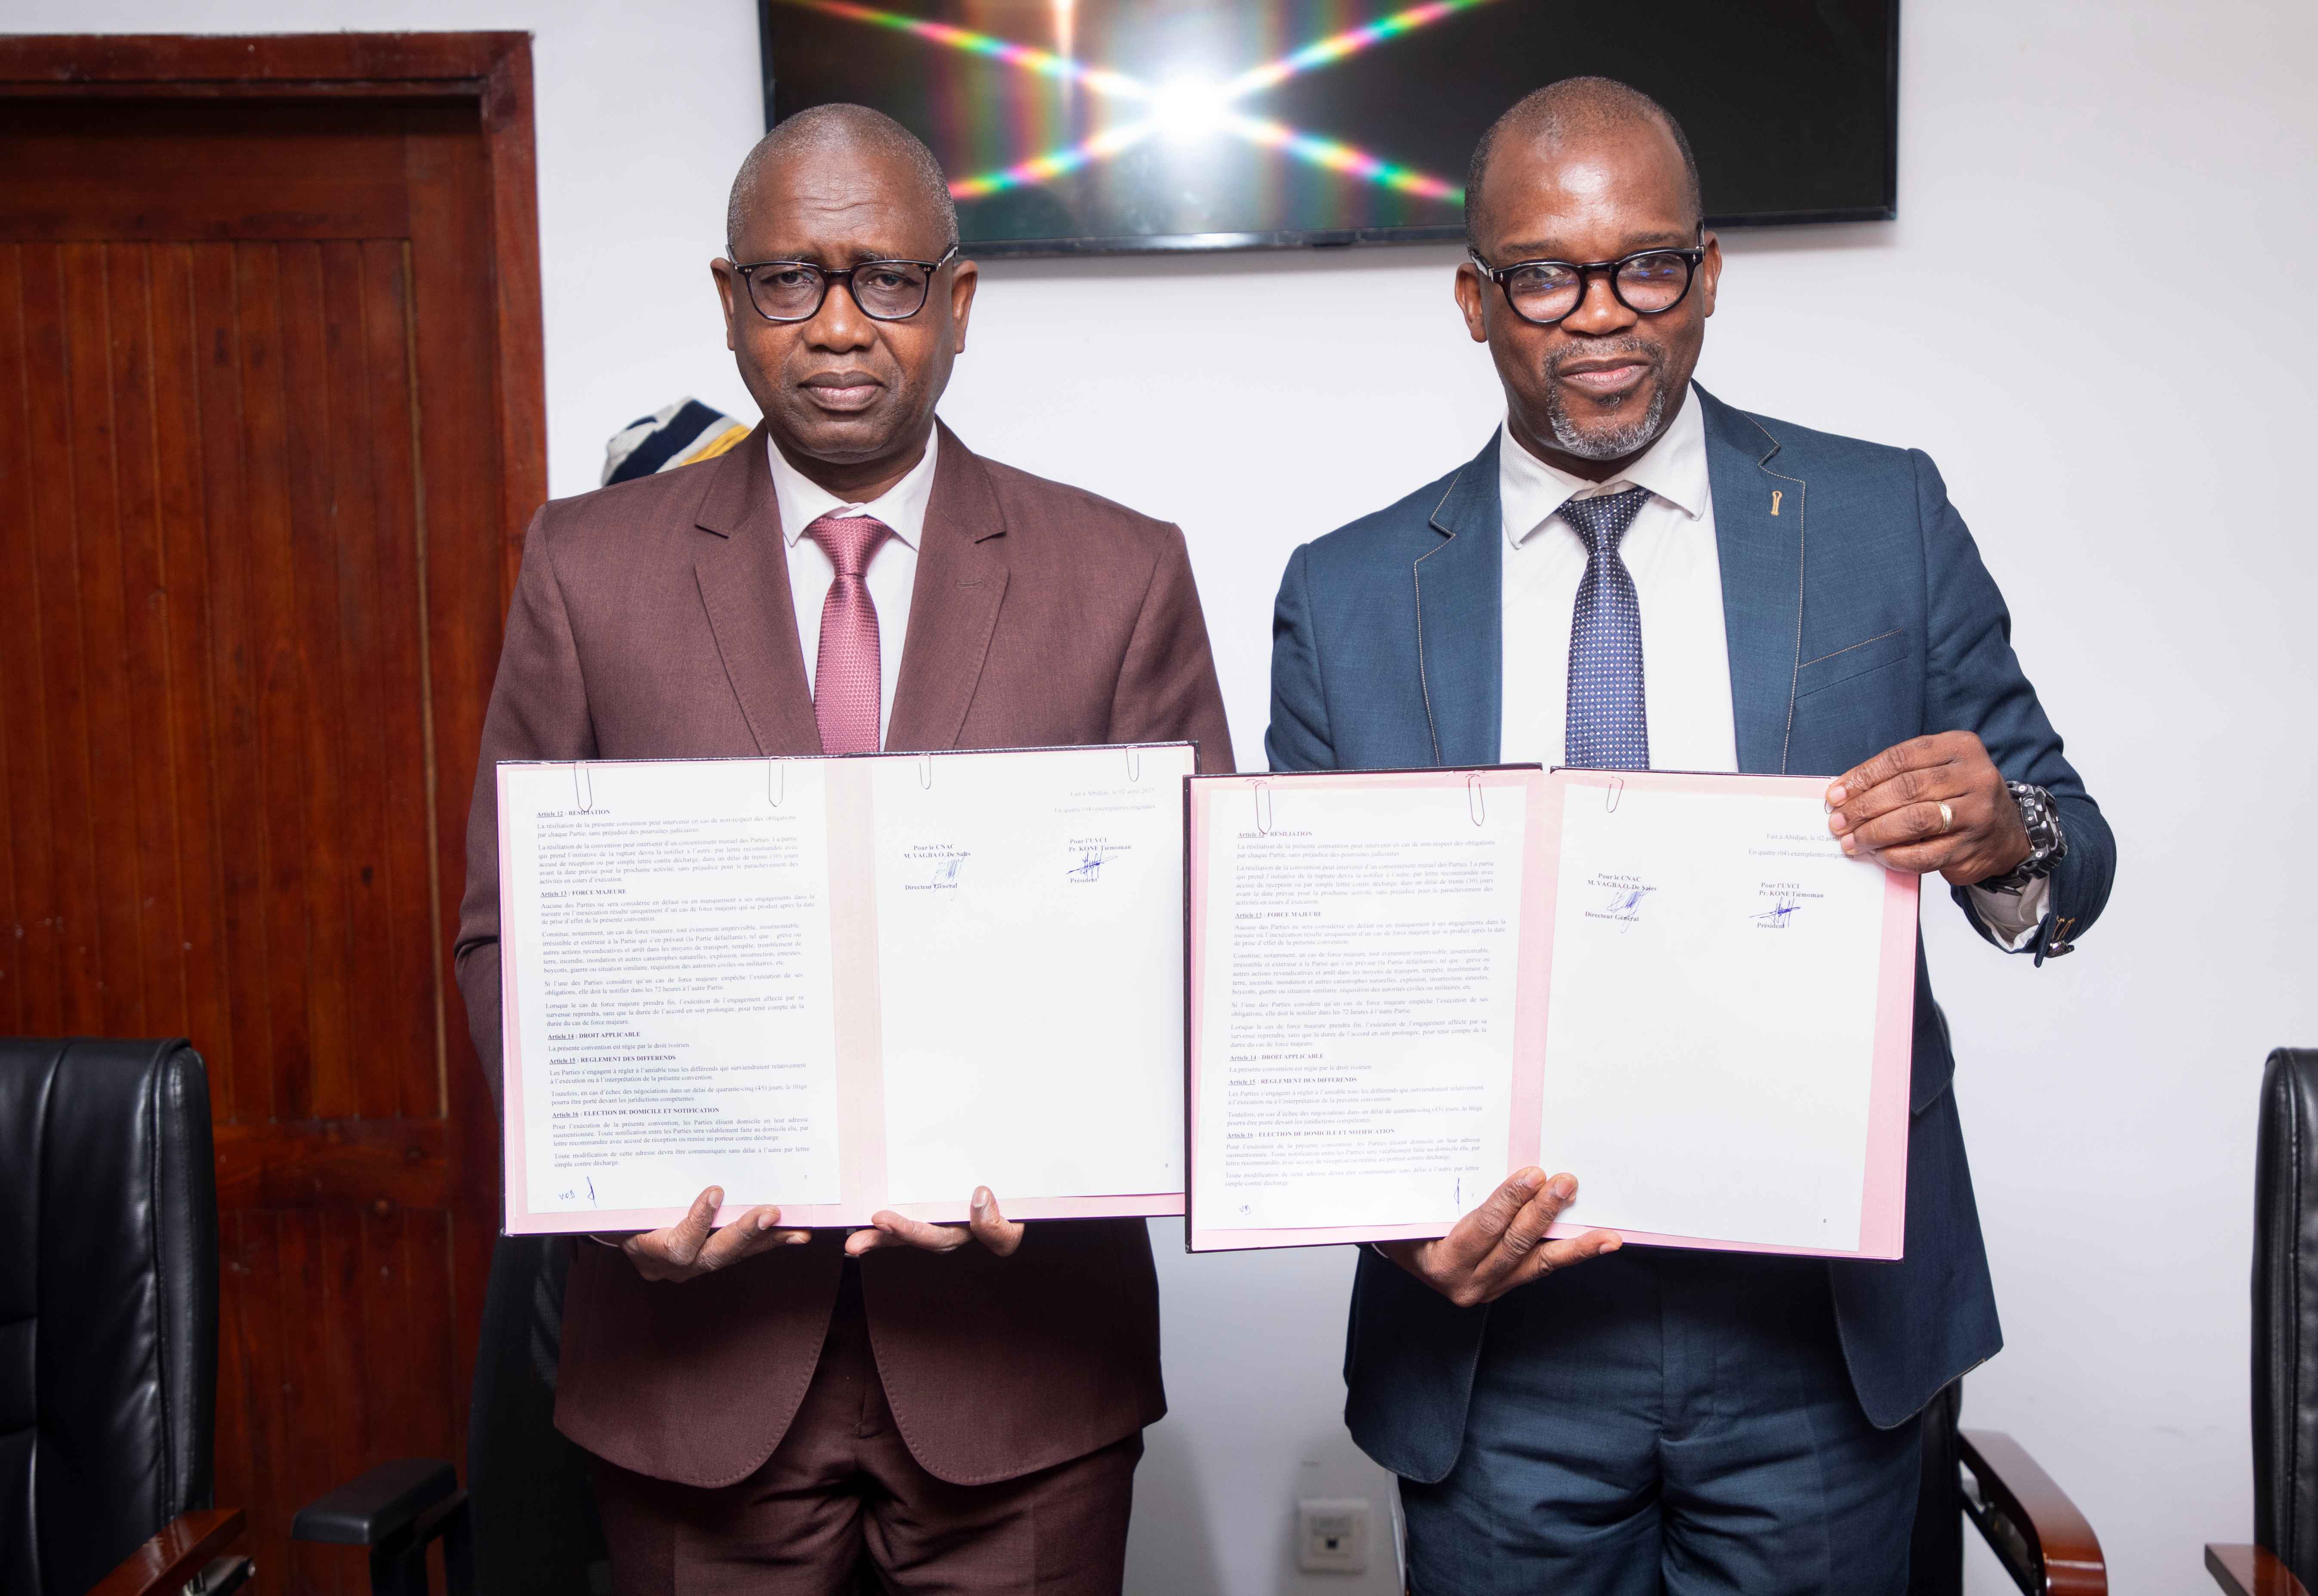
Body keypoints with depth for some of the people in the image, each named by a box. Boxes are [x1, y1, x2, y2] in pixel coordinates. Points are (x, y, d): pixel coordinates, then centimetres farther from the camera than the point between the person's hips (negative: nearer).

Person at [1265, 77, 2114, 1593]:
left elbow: (2069, 855, 3)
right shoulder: (1347, 597, 0)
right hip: (1497, 1330, 0)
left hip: (1824, 1321, 0)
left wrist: (2011, 843, -21)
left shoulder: (1887, 519, 0)